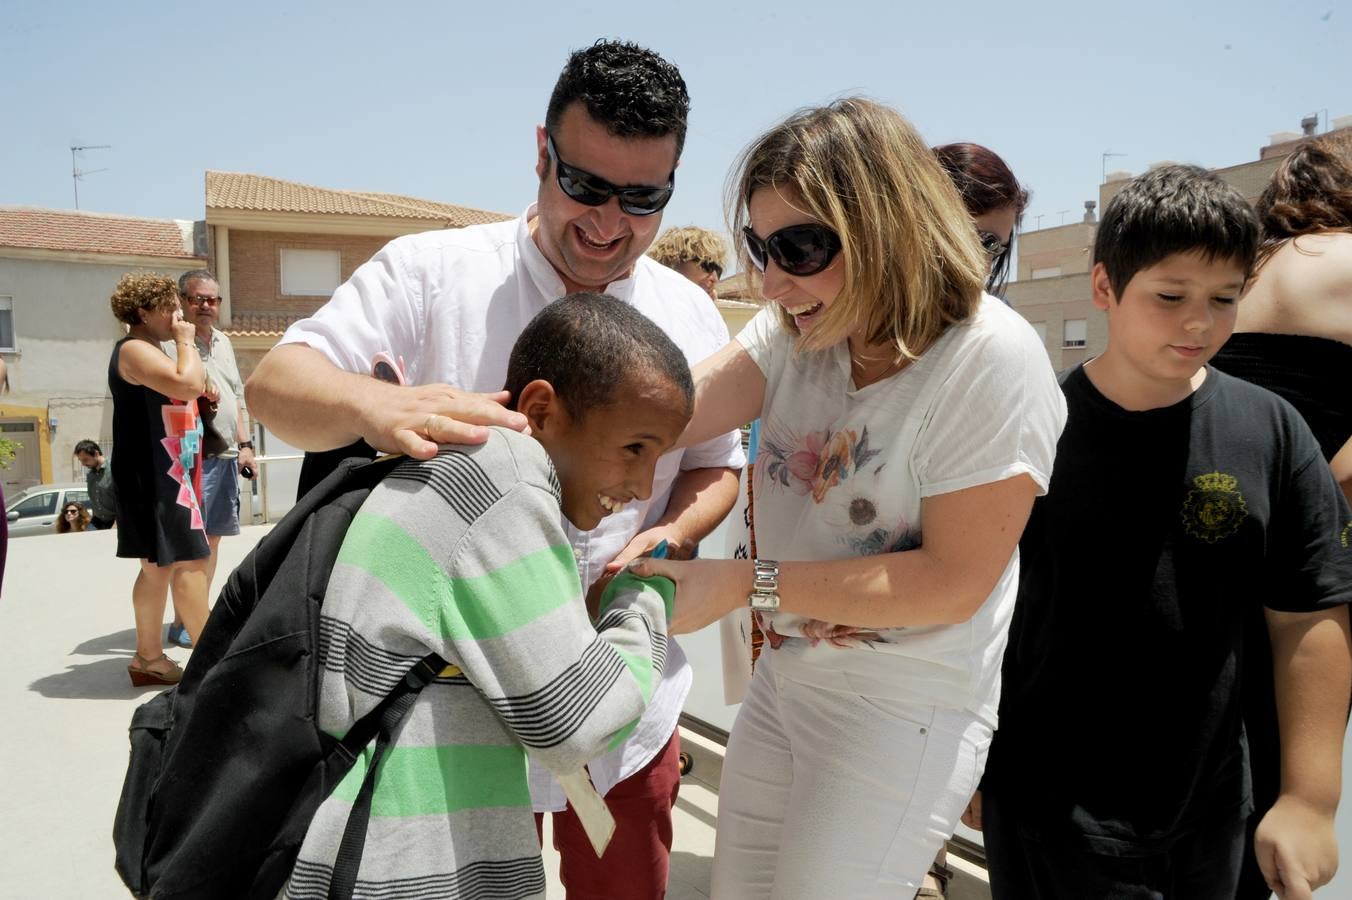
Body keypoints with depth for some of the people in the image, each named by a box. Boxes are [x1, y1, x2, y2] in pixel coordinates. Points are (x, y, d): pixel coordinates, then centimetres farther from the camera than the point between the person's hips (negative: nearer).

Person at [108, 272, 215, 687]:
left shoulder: (149, 352, 21)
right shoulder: (135, 350, -12)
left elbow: (179, 394, 33)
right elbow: (189, 383, -27)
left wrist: (203, 394, 12)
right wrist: (186, 341, -12)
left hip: (162, 474, 11)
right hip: (152, 476, -11)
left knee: (158, 567, 11)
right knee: (189, 562, -11)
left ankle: (148, 658, 17)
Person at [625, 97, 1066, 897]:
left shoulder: (991, 359, -21)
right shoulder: (796, 329, -3)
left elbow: (954, 581, -21)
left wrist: (748, 585, -22)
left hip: (906, 712, -6)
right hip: (785, 678, 6)